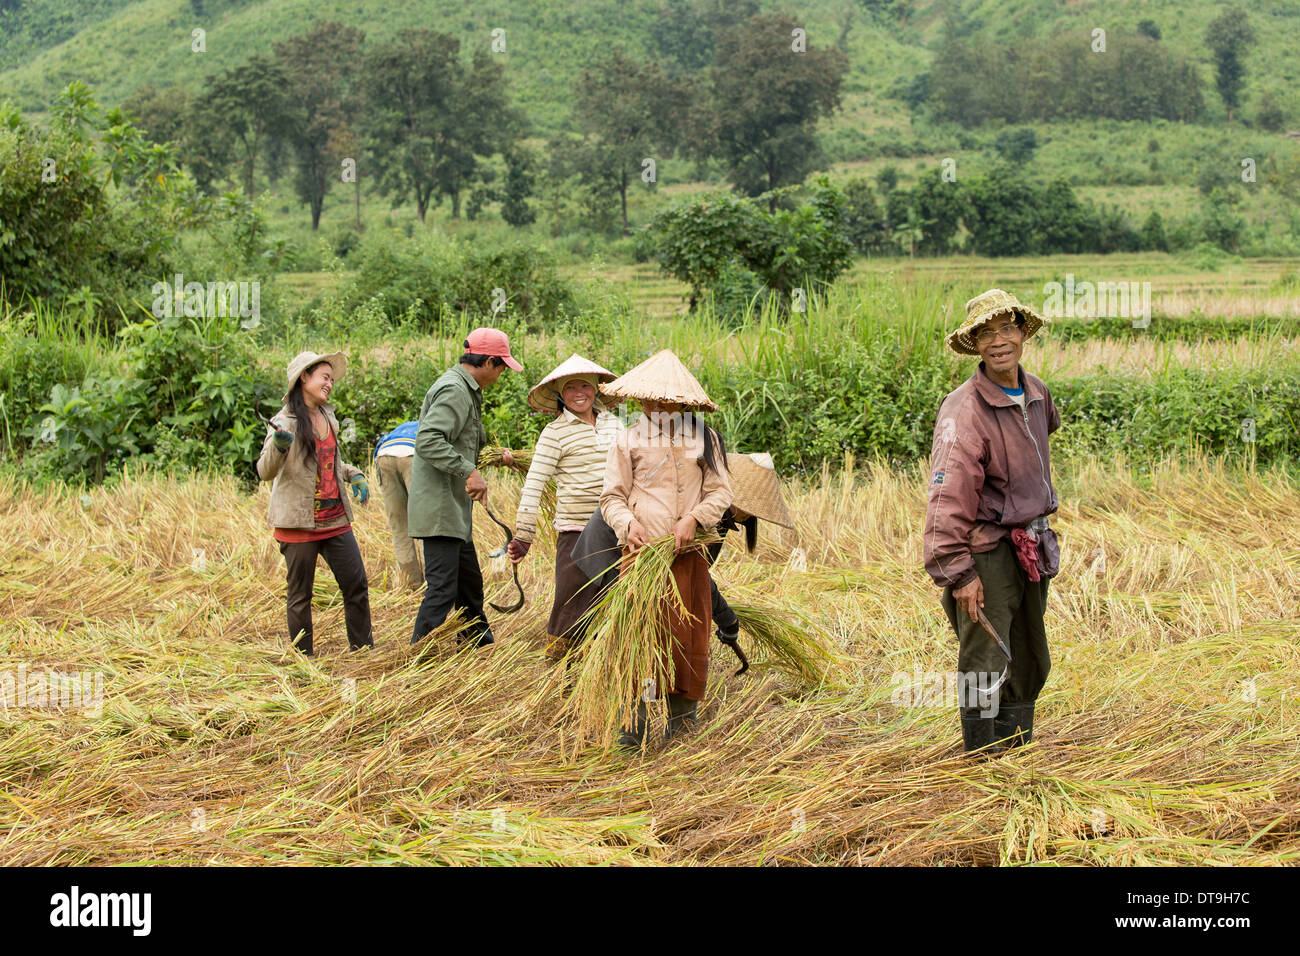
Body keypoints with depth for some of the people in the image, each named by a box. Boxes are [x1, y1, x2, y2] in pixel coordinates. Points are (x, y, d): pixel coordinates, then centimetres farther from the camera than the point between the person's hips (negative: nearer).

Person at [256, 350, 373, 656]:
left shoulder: (327, 416, 12)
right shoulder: (285, 421, -10)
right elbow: (265, 471, -15)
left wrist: (355, 475, 9)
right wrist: (278, 446, -35)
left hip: (335, 519, 7)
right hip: (299, 523, -6)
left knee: (356, 584, 6)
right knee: (299, 595, 2)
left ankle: (363, 651, 17)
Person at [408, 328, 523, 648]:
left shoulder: (465, 389, 18)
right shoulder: (454, 390, -16)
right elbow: (427, 441, -27)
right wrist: (468, 471, -30)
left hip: (454, 509, 11)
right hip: (439, 509, -11)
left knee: (470, 582, 22)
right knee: (443, 588, -12)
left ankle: (482, 648, 36)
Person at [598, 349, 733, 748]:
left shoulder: (704, 439, 9)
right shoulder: (628, 441, 7)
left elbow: (719, 492, 8)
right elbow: (612, 496, 8)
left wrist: (694, 517, -11)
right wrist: (628, 522, -13)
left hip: (687, 552, 1)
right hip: (641, 550, -1)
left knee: (687, 636, 3)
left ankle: (682, 715, 16)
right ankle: (635, 721, -3)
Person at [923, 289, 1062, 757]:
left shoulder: (1035, 392, 5)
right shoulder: (964, 410, -20)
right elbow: (948, 498, -24)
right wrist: (958, 572, -27)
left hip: (1030, 550, 8)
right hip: (987, 552, -8)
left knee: (1030, 663, 16)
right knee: (985, 666, -7)